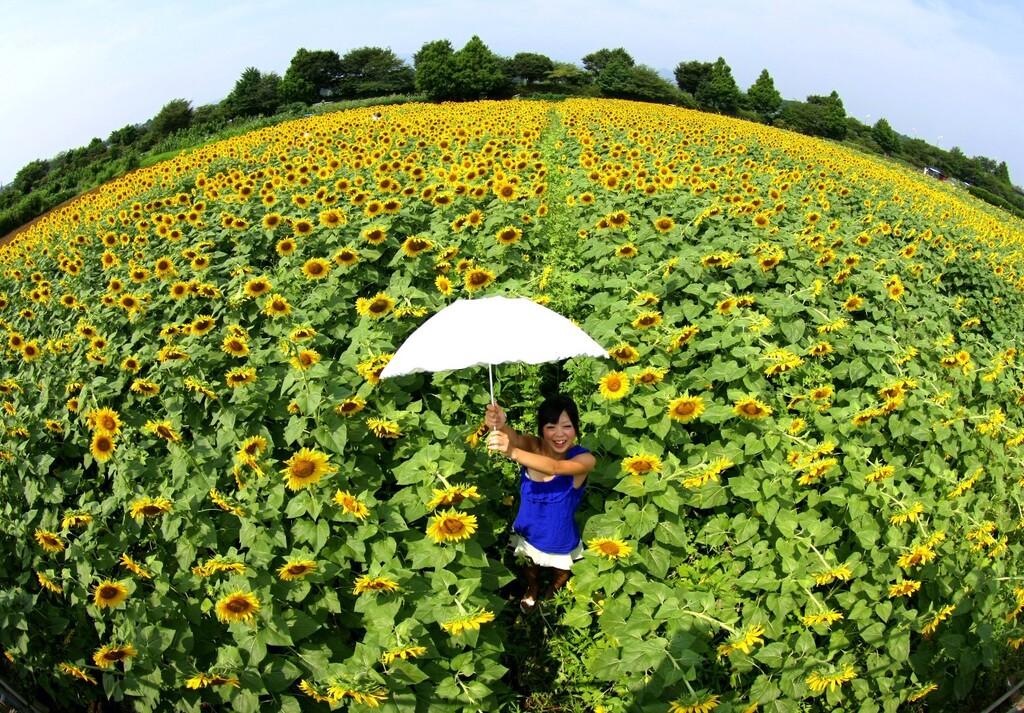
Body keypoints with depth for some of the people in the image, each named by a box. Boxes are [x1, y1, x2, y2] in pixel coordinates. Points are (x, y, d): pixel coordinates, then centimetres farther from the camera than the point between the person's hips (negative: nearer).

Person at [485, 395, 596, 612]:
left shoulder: (585, 459, -31)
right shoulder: (532, 446, -23)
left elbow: (554, 467, -50)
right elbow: (515, 438, -46)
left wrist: (512, 452, -67)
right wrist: (499, 426, -70)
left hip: (560, 540, -1)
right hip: (528, 532, 2)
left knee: (560, 574, 30)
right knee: (529, 568, 32)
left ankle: (550, 596, 65)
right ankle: (531, 590, 66)